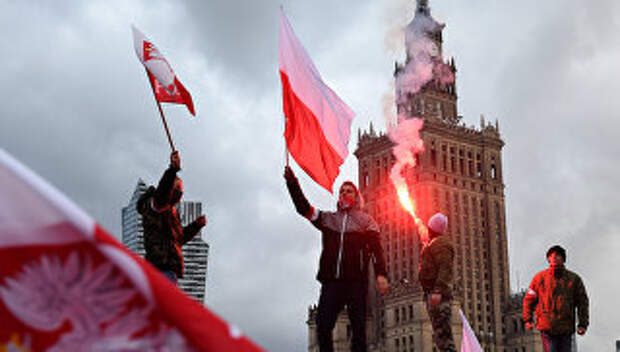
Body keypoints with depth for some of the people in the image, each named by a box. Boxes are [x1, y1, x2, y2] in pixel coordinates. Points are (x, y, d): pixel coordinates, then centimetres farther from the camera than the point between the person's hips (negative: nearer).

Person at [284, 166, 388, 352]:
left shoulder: (366, 221, 13)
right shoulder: (327, 218, 20)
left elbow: (376, 248, 3)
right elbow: (303, 208, 8)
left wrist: (381, 274, -12)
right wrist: (292, 182, -5)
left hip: (356, 281, -2)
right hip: (331, 281, 2)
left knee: (358, 328, -3)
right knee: (322, 326, -8)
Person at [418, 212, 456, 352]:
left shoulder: (440, 244, -11)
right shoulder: (433, 244, 21)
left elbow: (445, 268, -22)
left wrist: (438, 291, -32)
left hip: (437, 294, -11)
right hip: (431, 292, 11)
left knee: (442, 332, -17)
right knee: (440, 333, 11)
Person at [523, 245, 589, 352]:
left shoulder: (574, 279, 7)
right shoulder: (540, 278, 4)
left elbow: (582, 302, 9)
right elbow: (529, 299, 10)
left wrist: (583, 324, 1)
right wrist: (528, 320, 2)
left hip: (566, 328, 2)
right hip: (547, 328, -2)